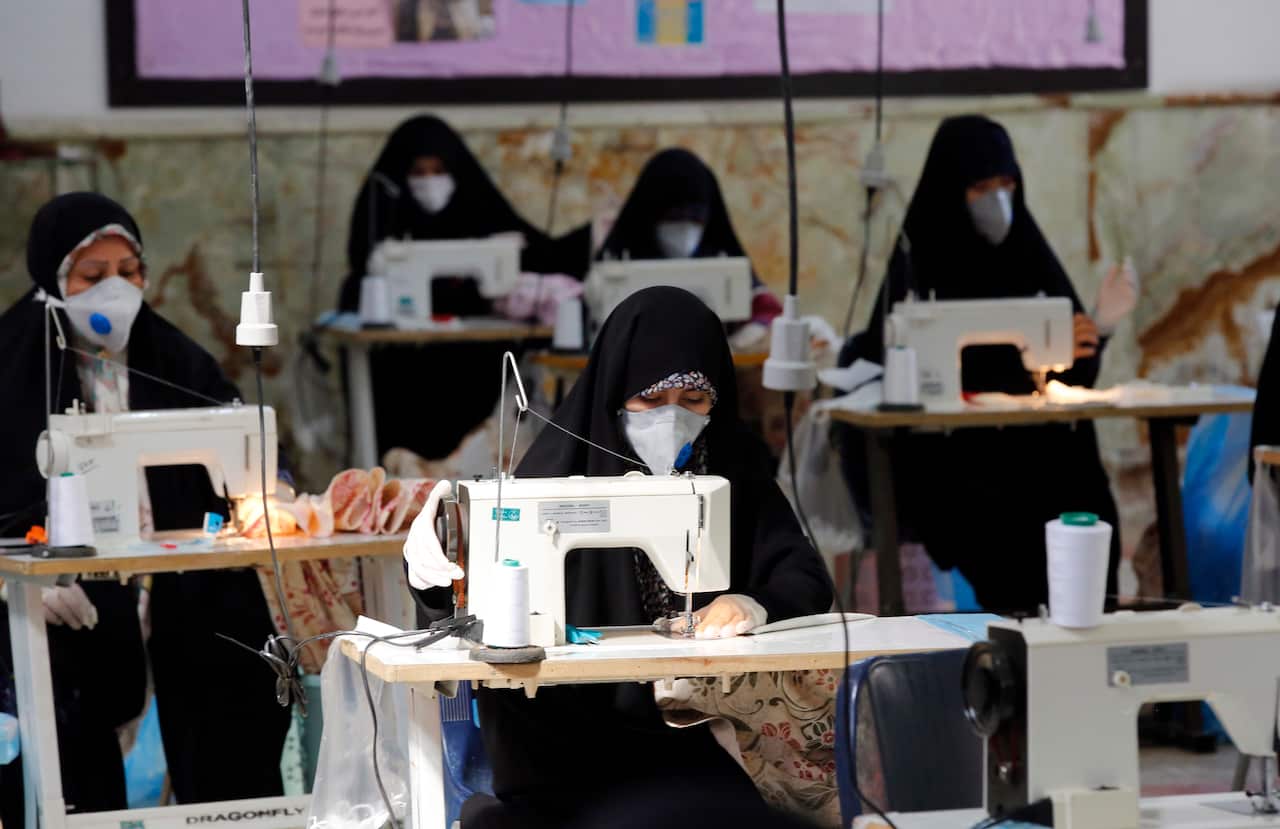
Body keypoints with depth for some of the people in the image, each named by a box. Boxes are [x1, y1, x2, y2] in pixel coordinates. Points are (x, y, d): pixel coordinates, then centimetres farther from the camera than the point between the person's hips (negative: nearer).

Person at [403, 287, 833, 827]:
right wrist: (432, 559, -30)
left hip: (691, 748, 3)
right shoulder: (567, 462, -4)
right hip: (569, 749, -3)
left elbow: (807, 582, -1)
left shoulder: (733, 467, 4)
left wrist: (752, 606, -23)